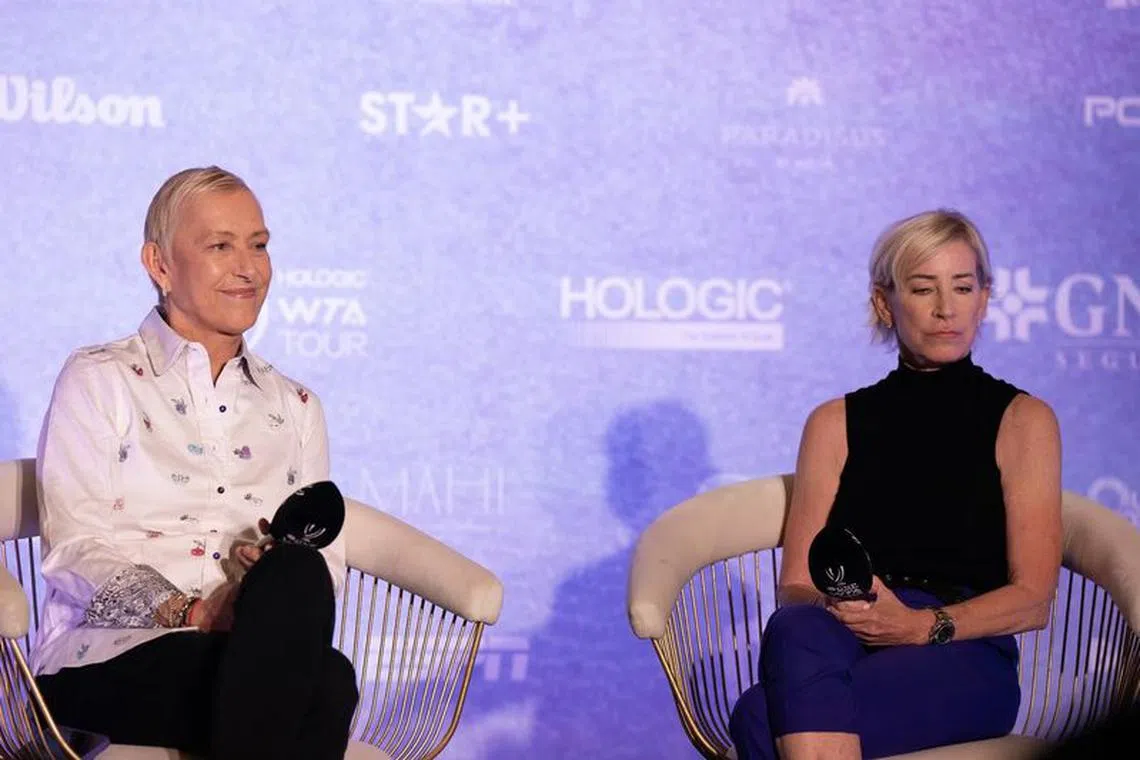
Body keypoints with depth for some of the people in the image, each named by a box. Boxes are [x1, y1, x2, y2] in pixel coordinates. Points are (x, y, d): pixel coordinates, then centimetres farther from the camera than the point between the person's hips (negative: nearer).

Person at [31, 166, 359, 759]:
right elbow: (72, 553, -3)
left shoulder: (293, 407, 23)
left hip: (248, 656, 4)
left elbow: (327, 558, 13)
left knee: (295, 576, -35)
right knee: (328, 681, -36)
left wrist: (287, 588, -12)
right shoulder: (98, 381, 10)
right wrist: (194, 614, -19)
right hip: (106, 656, -4)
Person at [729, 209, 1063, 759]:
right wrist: (837, 602, -14)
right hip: (844, 642, 3)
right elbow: (794, 587, 11)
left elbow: (1032, 600, 2)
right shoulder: (836, 423, 18)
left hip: (966, 659, -3)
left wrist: (920, 625, -16)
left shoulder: (1022, 421, 10)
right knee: (796, 630, -39)